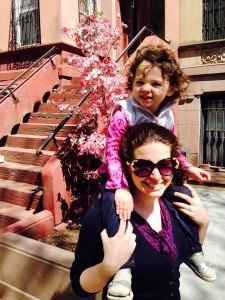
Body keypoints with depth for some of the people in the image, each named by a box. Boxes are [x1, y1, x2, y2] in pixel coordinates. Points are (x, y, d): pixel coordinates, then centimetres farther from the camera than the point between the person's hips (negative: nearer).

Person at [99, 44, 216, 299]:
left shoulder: (167, 116, 1)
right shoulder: (124, 113, -19)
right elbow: (112, 151, -23)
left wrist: (189, 168, 9)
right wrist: (120, 187, -33)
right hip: (119, 177, -5)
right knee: (114, 204, -34)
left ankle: (193, 252, 22)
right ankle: (124, 266, -22)